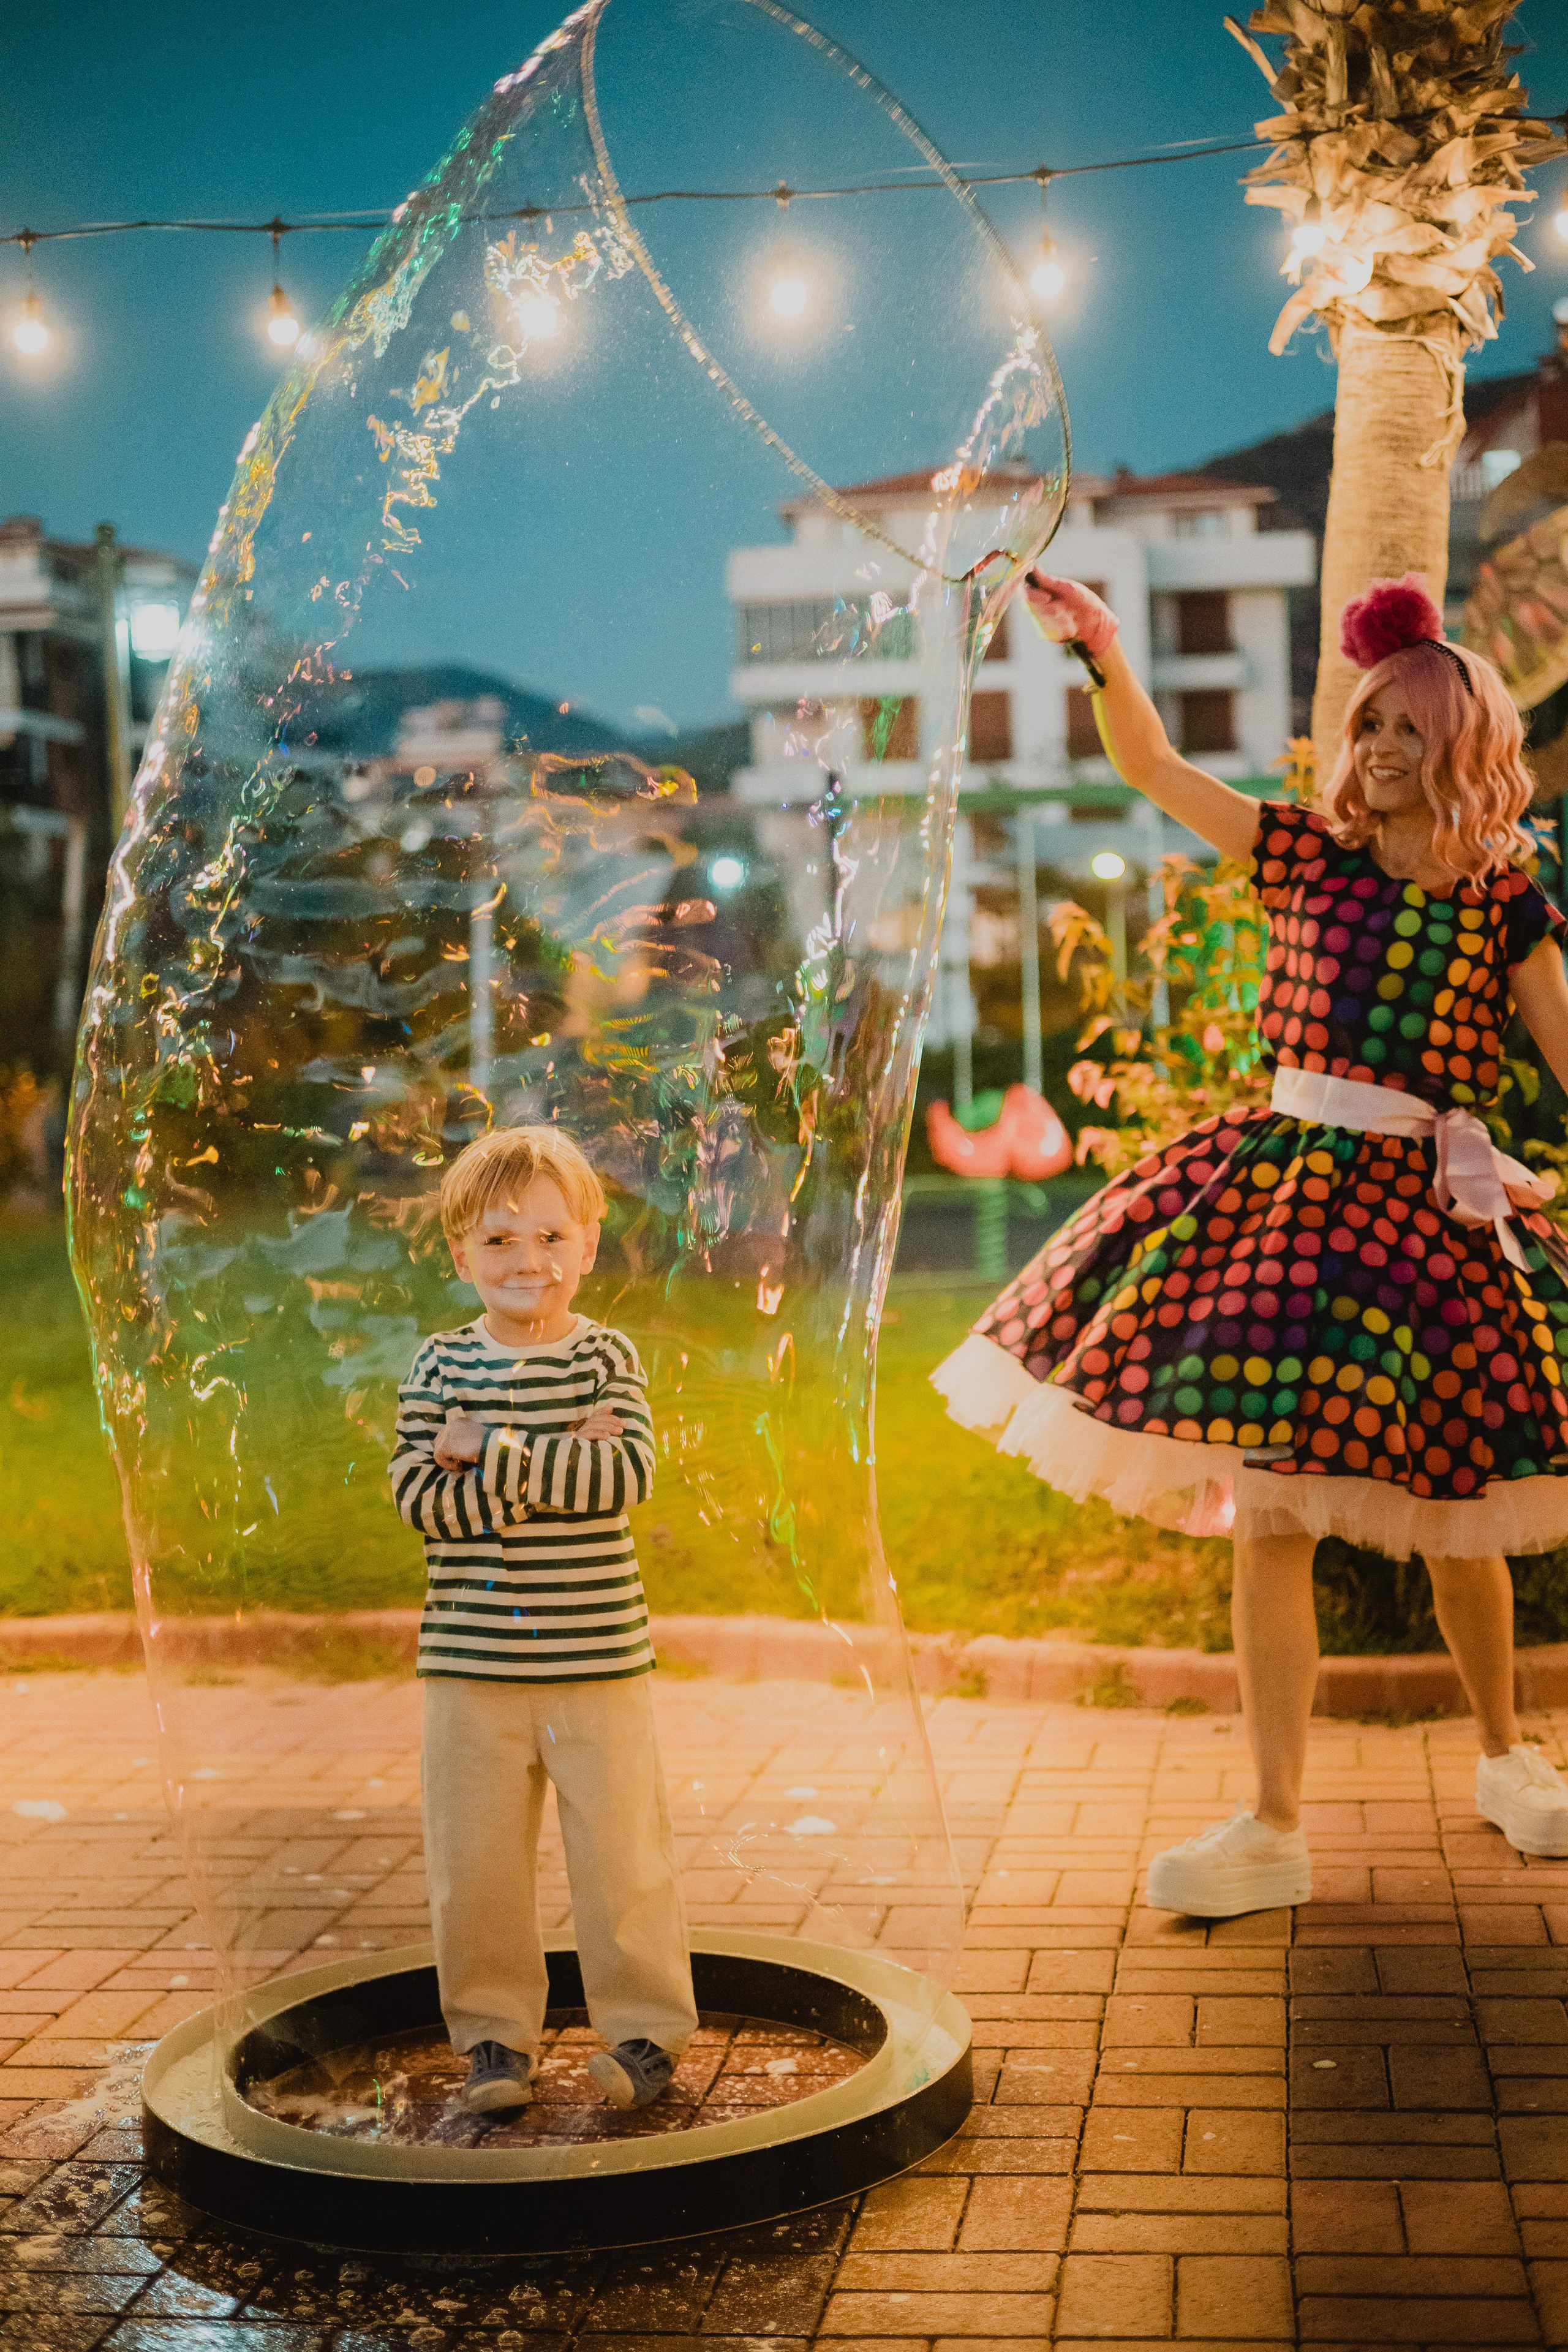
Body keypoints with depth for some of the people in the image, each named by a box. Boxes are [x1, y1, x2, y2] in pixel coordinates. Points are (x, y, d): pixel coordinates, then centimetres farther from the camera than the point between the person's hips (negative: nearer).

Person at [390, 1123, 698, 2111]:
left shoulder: (607, 1355, -1)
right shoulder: (441, 1364, 2)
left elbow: (628, 1474, -16)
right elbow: (418, 1495, -10)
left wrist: (492, 1452, -19)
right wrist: (555, 1465, -18)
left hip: (599, 1658, -1)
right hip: (471, 1664, 2)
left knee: (622, 1852, 4)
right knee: (475, 1862, 9)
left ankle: (645, 2029, 20)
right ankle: (495, 2035, 25)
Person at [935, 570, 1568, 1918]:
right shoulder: (1310, 854, 6)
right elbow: (1156, 772, 6)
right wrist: (1107, 656, -7)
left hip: (1426, 1200, -1)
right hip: (1282, 1181, 2)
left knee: (1448, 1512, 9)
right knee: (1268, 1511, -2)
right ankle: (1274, 1829, 5)